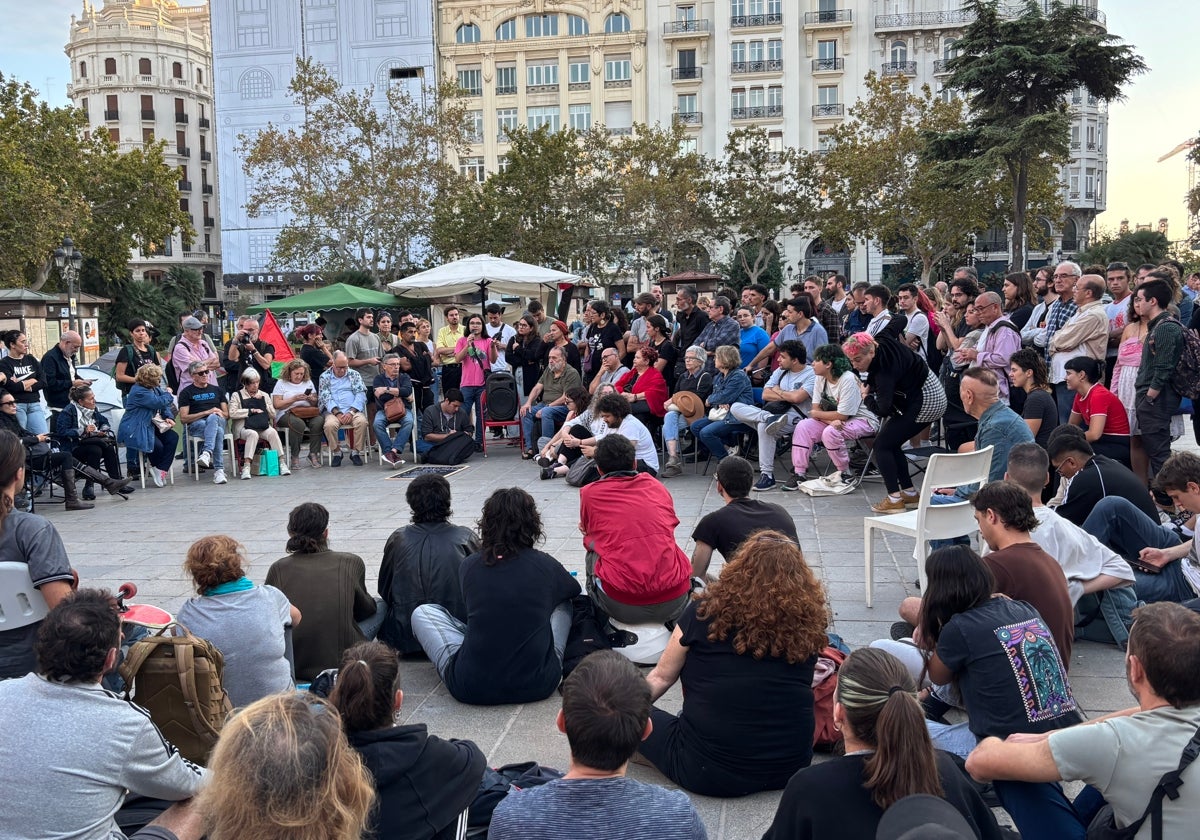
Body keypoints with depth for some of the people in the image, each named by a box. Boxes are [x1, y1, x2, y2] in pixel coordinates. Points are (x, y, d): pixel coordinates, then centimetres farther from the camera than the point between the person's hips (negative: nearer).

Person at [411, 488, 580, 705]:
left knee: (422, 612, 19)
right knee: (564, 604, 23)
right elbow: (575, 592, 21)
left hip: (472, 689, -1)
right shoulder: (546, 565, -2)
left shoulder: (469, 565, -1)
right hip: (538, 685, 1)